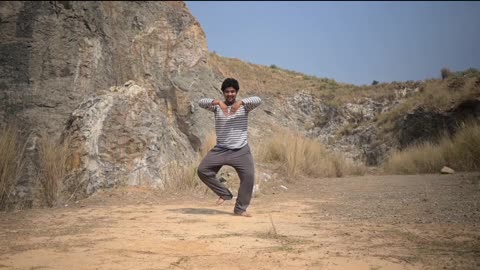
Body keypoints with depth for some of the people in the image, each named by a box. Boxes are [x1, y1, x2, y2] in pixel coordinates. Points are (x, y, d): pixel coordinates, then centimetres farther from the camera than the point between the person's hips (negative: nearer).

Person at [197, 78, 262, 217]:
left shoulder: (244, 106, 1)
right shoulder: (217, 106, 3)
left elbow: (258, 100, -18)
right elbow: (201, 102, -14)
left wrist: (240, 102, -34)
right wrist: (218, 102, -32)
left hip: (241, 151, -1)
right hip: (221, 150, 1)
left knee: (248, 176, -13)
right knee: (202, 170, -9)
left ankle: (240, 208, 3)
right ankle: (224, 193, 8)